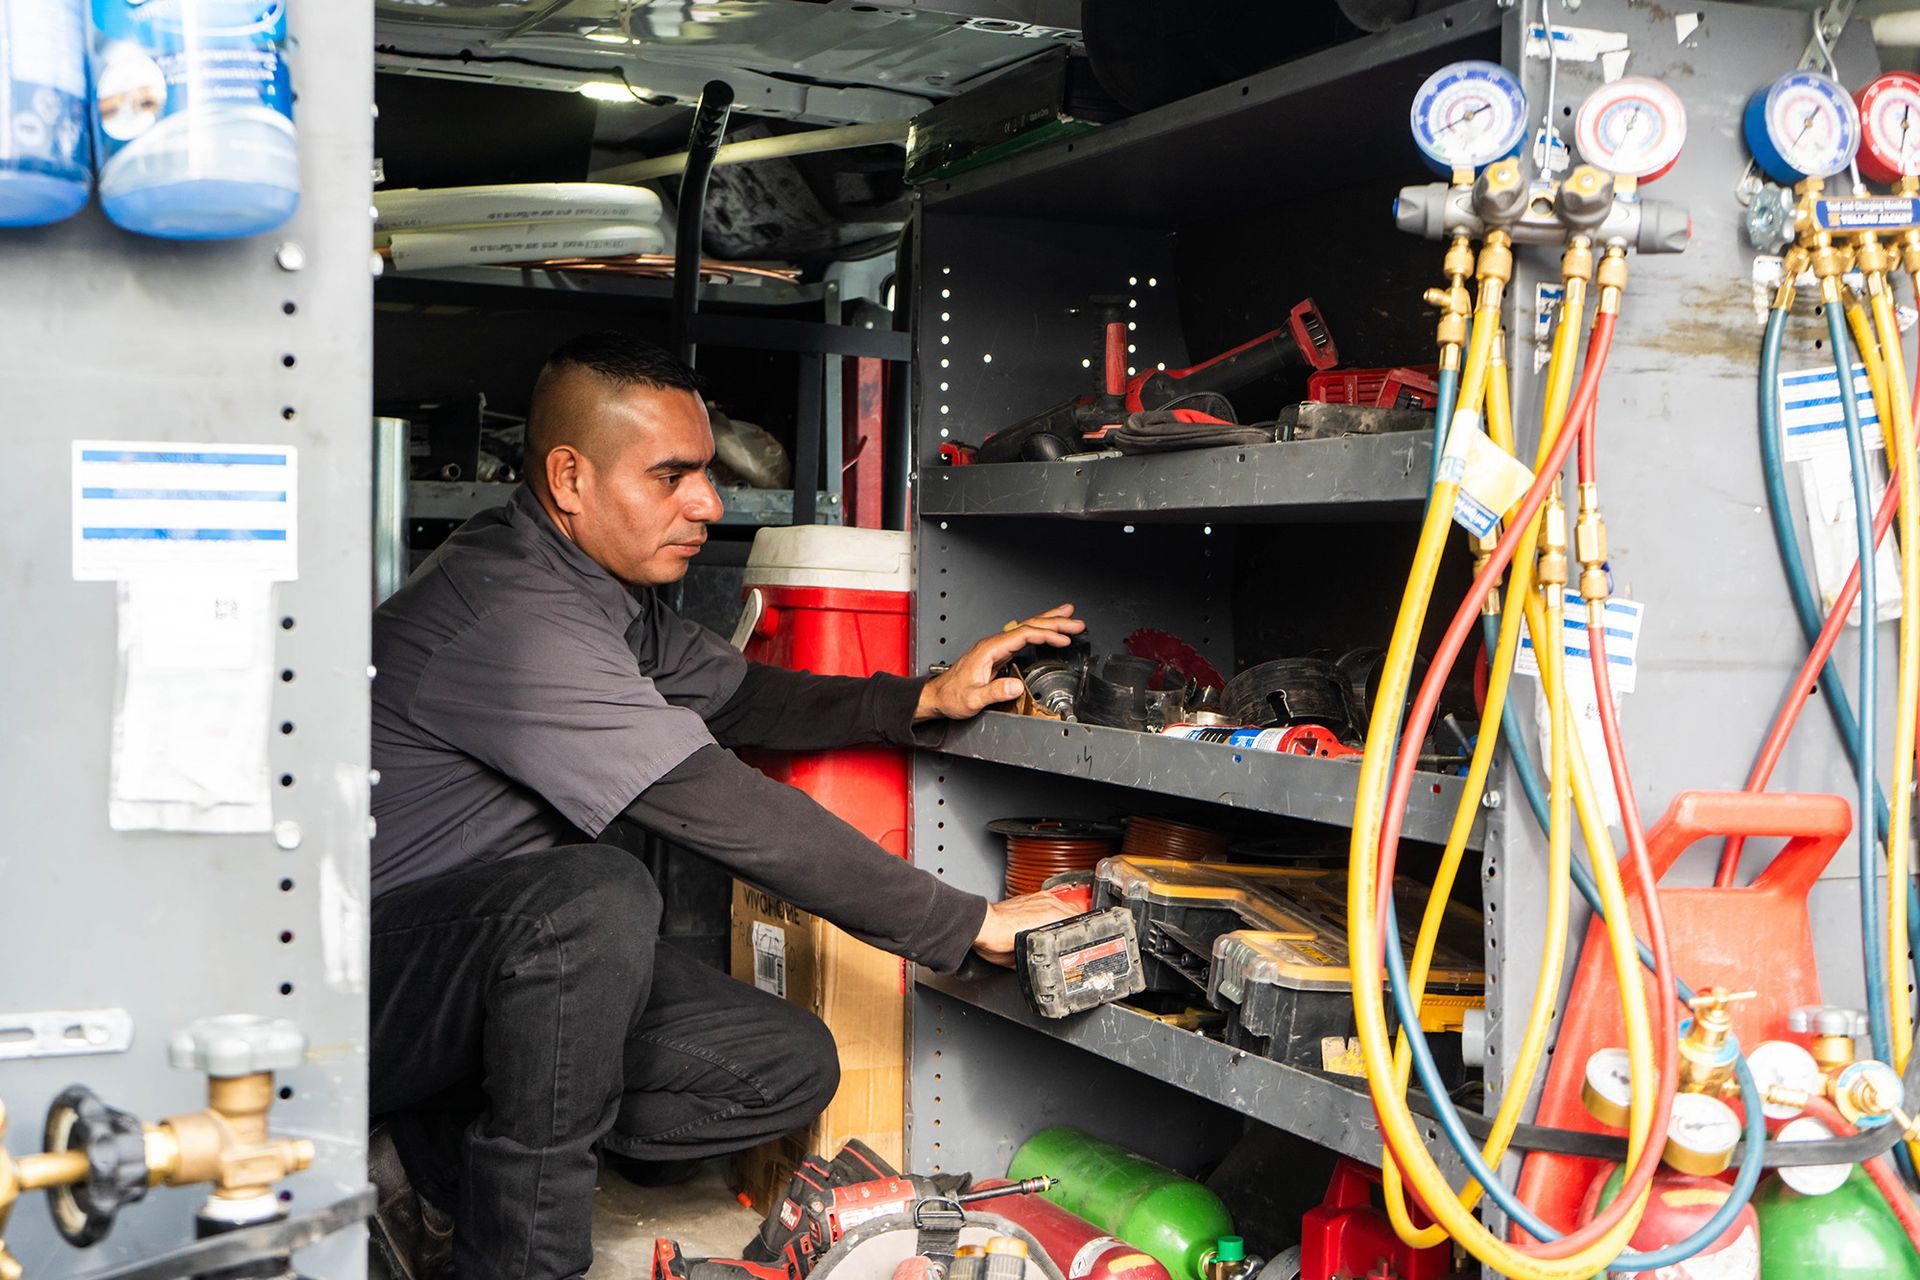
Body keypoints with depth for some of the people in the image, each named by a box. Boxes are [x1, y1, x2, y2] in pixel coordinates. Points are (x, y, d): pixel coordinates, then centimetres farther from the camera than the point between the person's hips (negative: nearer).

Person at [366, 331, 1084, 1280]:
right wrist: (965, 924, -24)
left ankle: (439, 1157, 5)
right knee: (598, 897, -38)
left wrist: (924, 699, 0)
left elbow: (737, 696, 16)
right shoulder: (512, 611, -27)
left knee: (791, 1068, -2)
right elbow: (725, 810, -29)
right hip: (381, 963, -9)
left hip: (515, 960, 9)